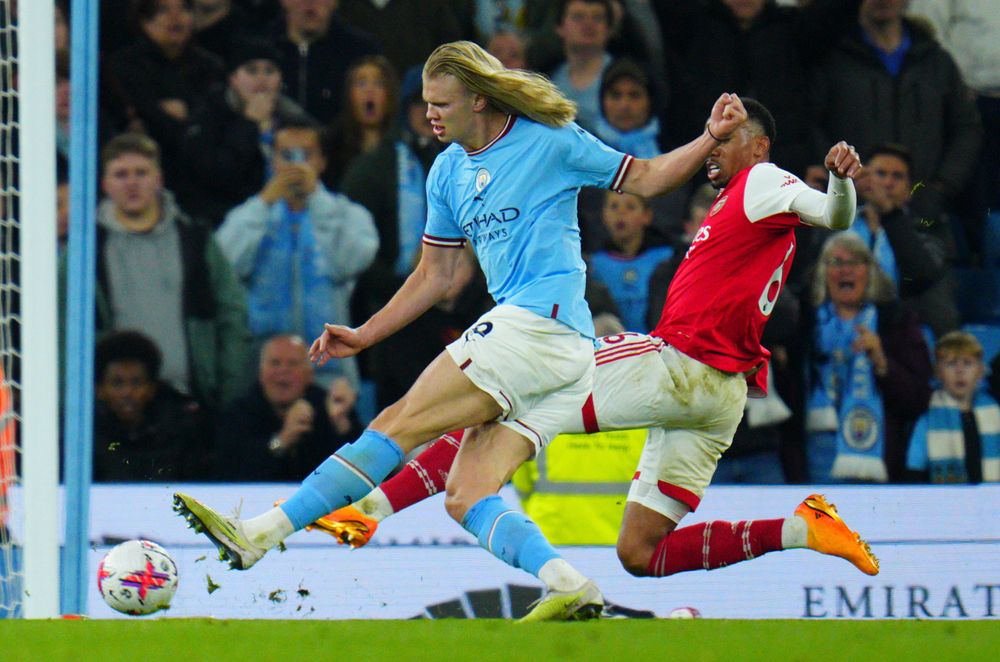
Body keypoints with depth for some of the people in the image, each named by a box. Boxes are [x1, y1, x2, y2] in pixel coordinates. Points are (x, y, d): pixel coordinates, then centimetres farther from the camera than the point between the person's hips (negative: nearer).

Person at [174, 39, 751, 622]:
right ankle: (571, 588, -21)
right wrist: (363, 337, 21)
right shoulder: (448, 172, 19)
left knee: (400, 424, -13)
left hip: (541, 324, -8)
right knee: (466, 499, -7)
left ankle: (260, 534, -18)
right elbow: (435, 276, 26)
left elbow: (644, 179, 10)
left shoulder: (551, 141, 0)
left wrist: (710, 140, -4)